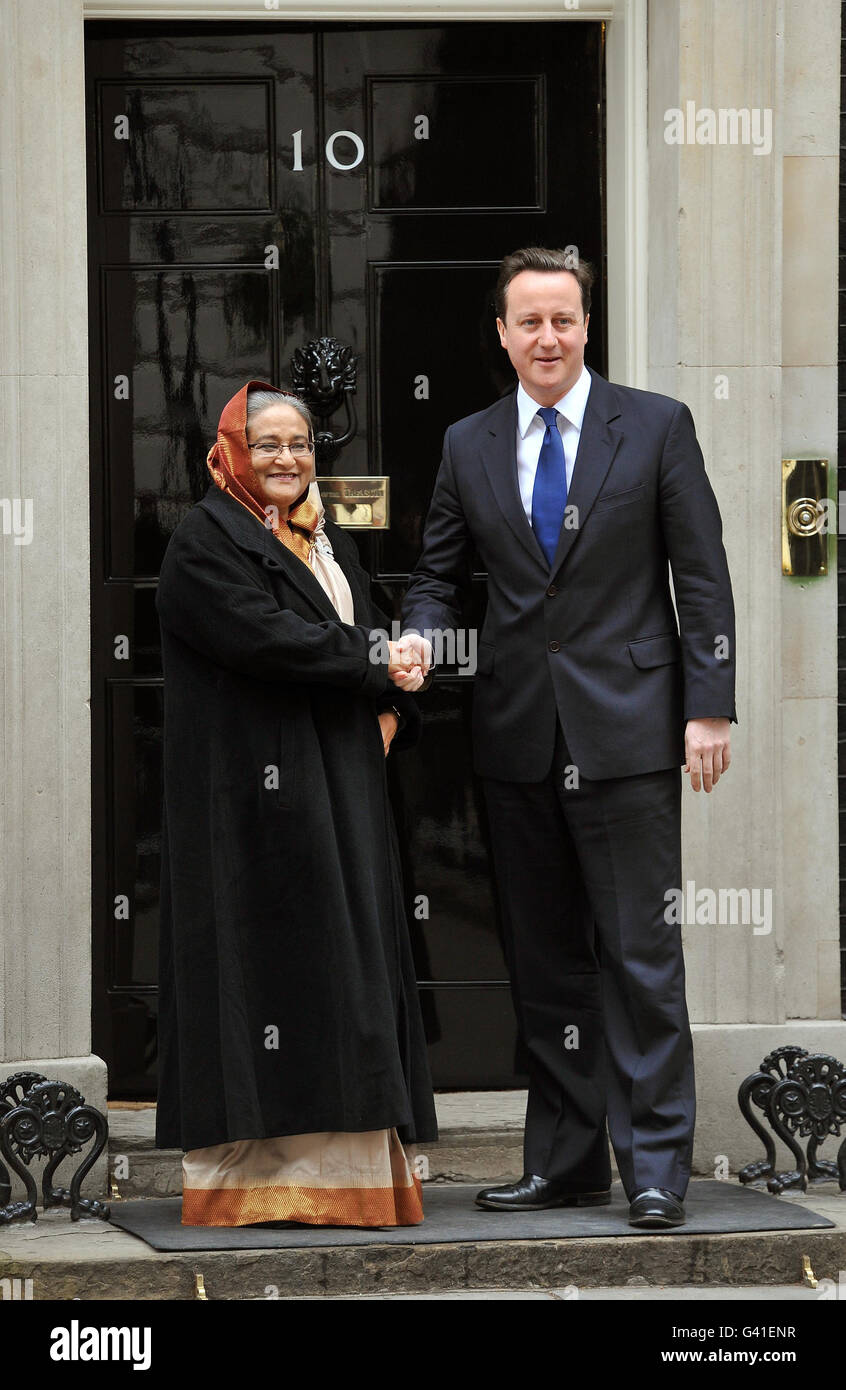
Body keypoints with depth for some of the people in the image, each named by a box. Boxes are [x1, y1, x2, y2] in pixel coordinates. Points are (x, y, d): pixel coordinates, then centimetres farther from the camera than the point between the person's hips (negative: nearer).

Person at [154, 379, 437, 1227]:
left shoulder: (324, 542, 20)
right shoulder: (205, 541, -5)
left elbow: (373, 639, 18)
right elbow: (264, 638, -19)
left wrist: (389, 710, -3)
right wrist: (374, 659, -11)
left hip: (340, 793, 8)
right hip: (254, 789, -8)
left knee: (344, 959, 5)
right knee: (266, 958, -10)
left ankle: (339, 1168, 6)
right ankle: (252, 1170, -10)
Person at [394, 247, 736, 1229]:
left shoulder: (657, 427, 1)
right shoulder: (468, 446, 10)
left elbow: (701, 576, 0)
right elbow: (440, 572, 16)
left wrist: (709, 707, -6)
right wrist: (421, 636, -7)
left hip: (627, 726, -4)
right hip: (517, 734, 4)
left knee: (641, 953, -5)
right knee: (543, 962, 8)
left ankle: (655, 1165, 0)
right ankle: (564, 1161, 15)